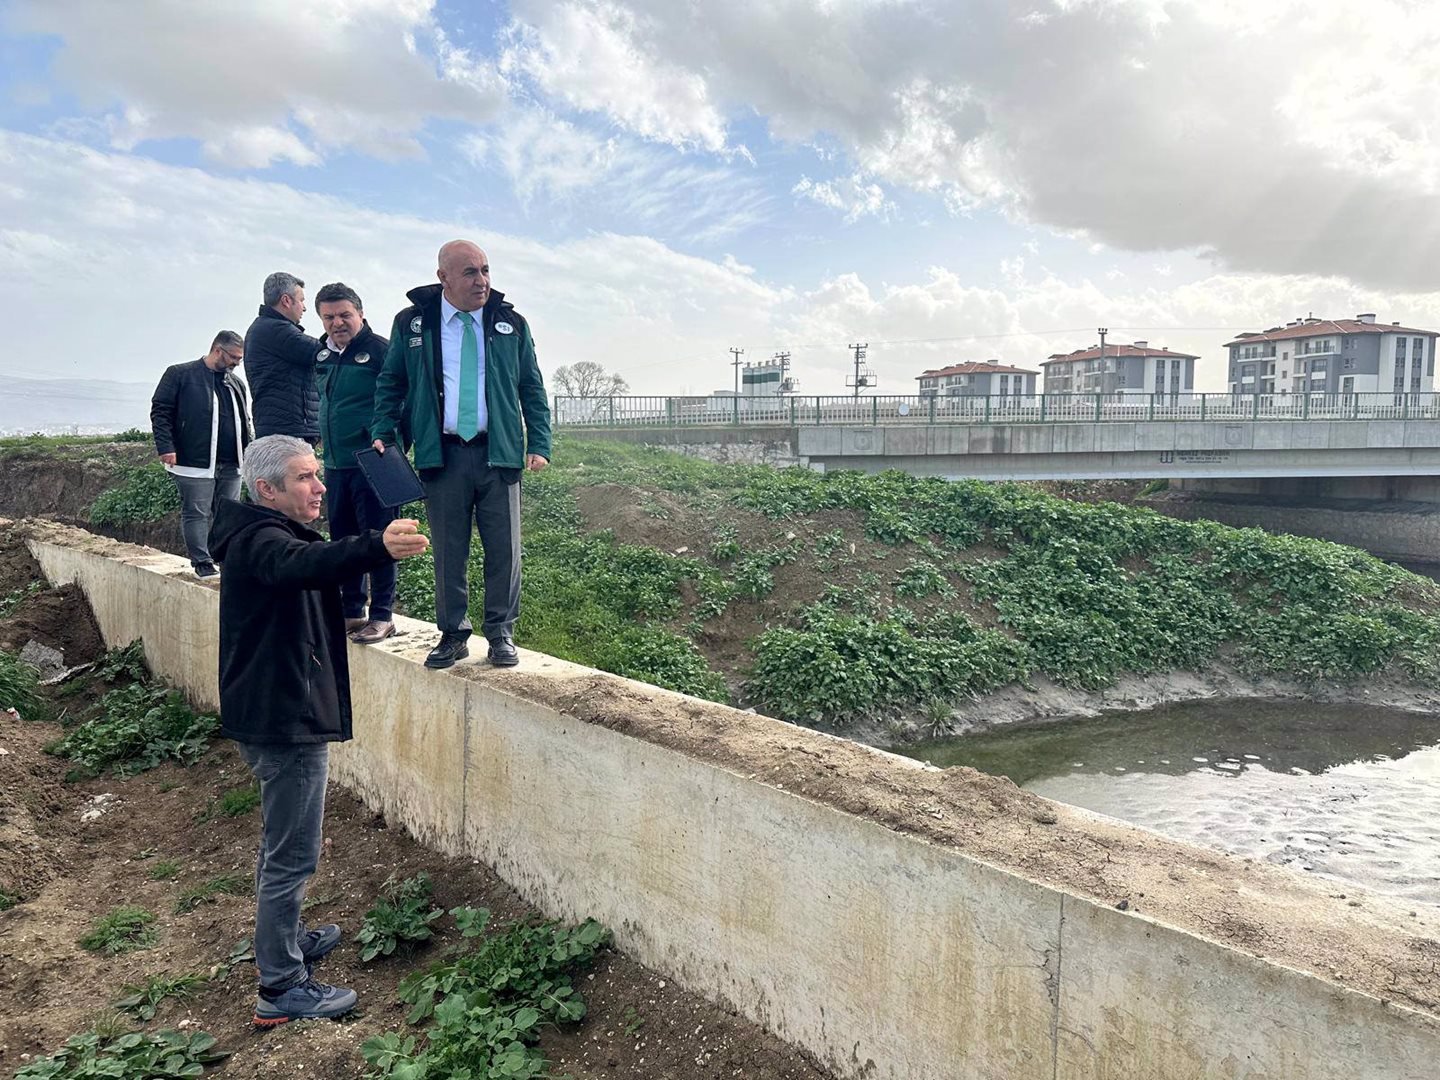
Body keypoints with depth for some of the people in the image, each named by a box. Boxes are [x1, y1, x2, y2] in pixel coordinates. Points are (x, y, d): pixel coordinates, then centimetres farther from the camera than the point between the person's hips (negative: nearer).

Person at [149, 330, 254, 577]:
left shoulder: (237, 383, 16)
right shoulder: (180, 374, -1)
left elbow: (245, 422, 24)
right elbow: (160, 412, -2)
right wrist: (166, 447, -11)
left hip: (230, 465, 5)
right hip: (194, 463, -5)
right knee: (196, 514, -1)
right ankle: (202, 563, 5)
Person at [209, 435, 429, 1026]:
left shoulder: (273, 534, 14)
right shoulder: (258, 541, -22)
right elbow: (302, 565, -45)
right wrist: (378, 545, -60)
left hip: (281, 715, 11)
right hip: (285, 719, -11)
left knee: (281, 843, 26)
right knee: (291, 855, -1)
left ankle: (284, 938, 44)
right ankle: (281, 989, 10)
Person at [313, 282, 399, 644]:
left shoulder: (378, 350, -9)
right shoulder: (322, 355, 15)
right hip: (335, 465, 8)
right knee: (343, 540, 12)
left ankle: (382, 616, 6)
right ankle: (351, 611, 23)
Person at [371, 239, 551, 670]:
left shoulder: (510, 324, 7)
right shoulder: (412, 323, 5)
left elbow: (532, 389, 11)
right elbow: (390, 384, 14)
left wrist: (539, 445, 2)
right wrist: (383, 436, 1)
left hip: (498, 453, 1)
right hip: (441, 455, 0)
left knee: (504, 549, 2)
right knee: (448, 551, 6)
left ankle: (501, 633, 16)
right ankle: (453, 634, 19)